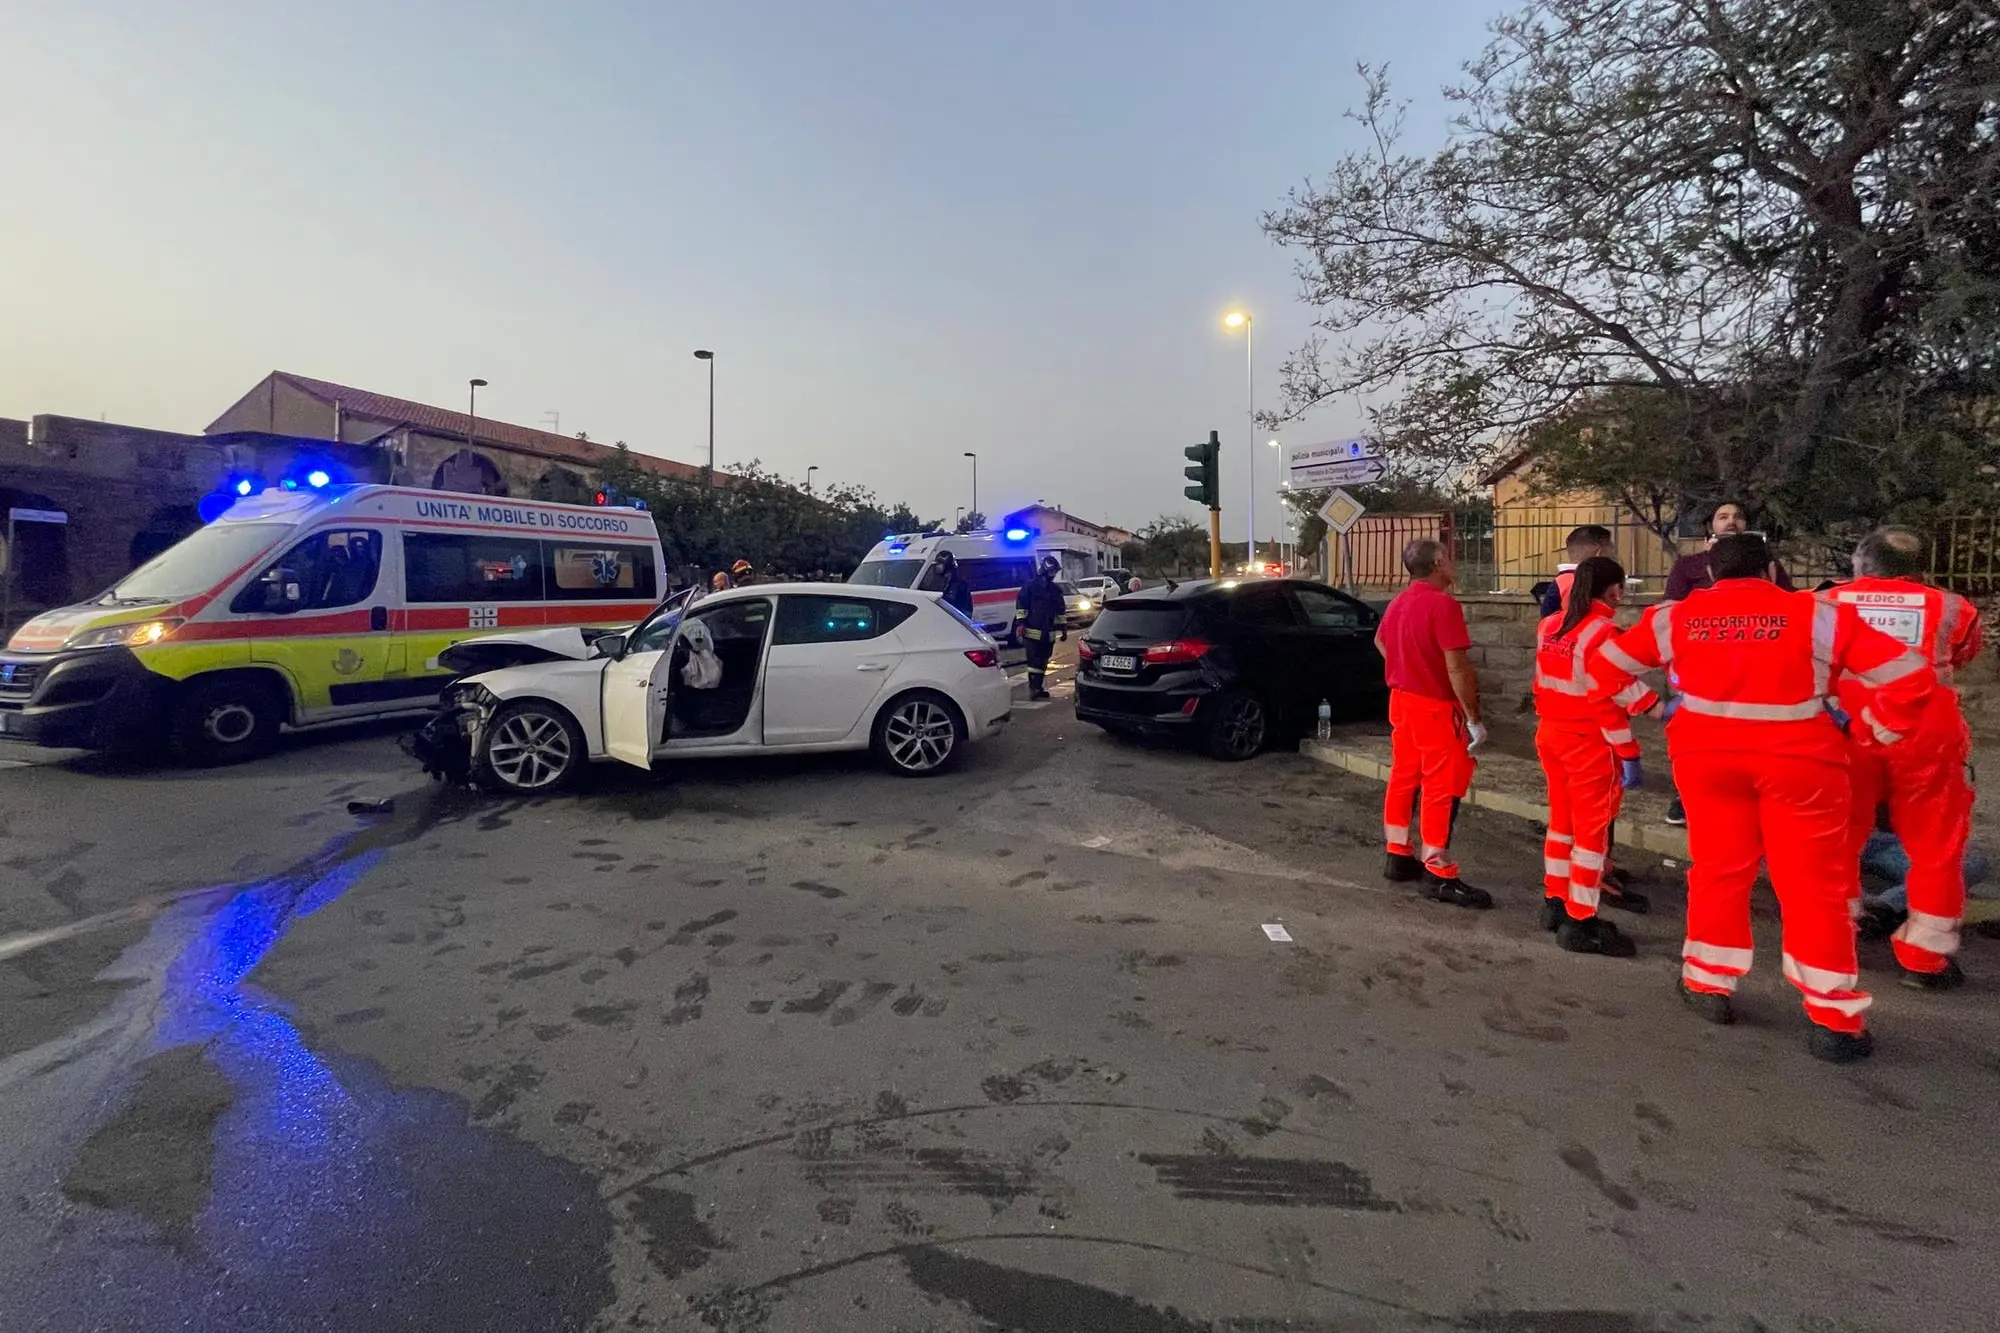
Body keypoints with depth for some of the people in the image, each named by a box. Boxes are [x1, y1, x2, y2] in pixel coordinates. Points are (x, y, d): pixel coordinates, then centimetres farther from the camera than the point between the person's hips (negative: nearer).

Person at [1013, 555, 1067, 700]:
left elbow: (1060, 610, 22)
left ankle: (1037, 687, 19)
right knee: (1034, 660, -10)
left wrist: (1063, 628, 20)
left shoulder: (1055, 590, 16)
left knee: (1043, 661, 11)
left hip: (1048, 633, 7)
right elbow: (1021, 605, -6)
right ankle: (1033, 688, -9)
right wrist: (1020, 623, -14)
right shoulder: (1031, 586, -4)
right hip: (1033, 632, -7)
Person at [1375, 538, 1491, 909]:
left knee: (1404, 778, 15)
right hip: (1435, 708, -9)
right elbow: (1456, 667, -23)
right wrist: (1474, 718, -18)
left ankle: (1398, 856, 23)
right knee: (1442, 788, -4)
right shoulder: (1443, 604, -20)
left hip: (1403, 701, 9)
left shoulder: (1399, 602, 8)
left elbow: (1380, 640, 28)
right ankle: (1439, 875, 0)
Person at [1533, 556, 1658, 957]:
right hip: (1589, 744, -7)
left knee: (1562, 820, 19)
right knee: (1592, 830, 2)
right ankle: (1580, 923, 9)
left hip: (1550, 737, 7)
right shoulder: (1604, 633, -17)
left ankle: (1554, 903, 28)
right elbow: (1609, 703, -18)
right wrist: (1629, 757, -12)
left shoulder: (1549, 627, 6)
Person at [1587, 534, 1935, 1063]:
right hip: (1798, 761, -2)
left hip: (1707, 755, 2)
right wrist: (1881, 725, 9)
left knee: (1718, 870, 17)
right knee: (1814, 885, 8)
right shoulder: (1818, 616, -3)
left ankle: (1708, 984, 27)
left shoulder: (1676, 617, 2)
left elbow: (1607, 666, 9)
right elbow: (1909, 673, -4)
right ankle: (1834, 1020, 15)